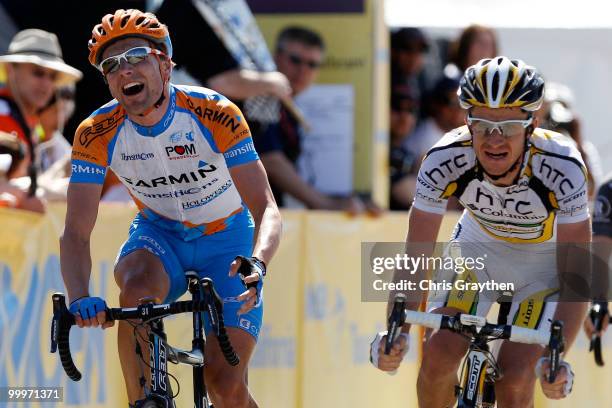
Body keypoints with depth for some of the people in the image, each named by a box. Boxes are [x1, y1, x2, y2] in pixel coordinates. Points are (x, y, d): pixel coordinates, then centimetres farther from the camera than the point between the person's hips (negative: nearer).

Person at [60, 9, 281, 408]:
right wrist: (80, 299, -42)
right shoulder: (97, 134, -19)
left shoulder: (216, 115, -26)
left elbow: (266, 210, -29)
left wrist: (257, 263, -51)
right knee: (138, 287, -35)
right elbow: (76, 230, -22)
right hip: (160, 236, 2)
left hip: (228, 240, -2)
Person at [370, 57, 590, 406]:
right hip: (479, 244, 2)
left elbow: (575, 274, -31)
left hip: (545, 256, -2)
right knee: (438, 357, -17)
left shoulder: (562, 168, -36)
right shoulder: (445, 161, -31)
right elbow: (415, 258, -25)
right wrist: (396, 334, -40)